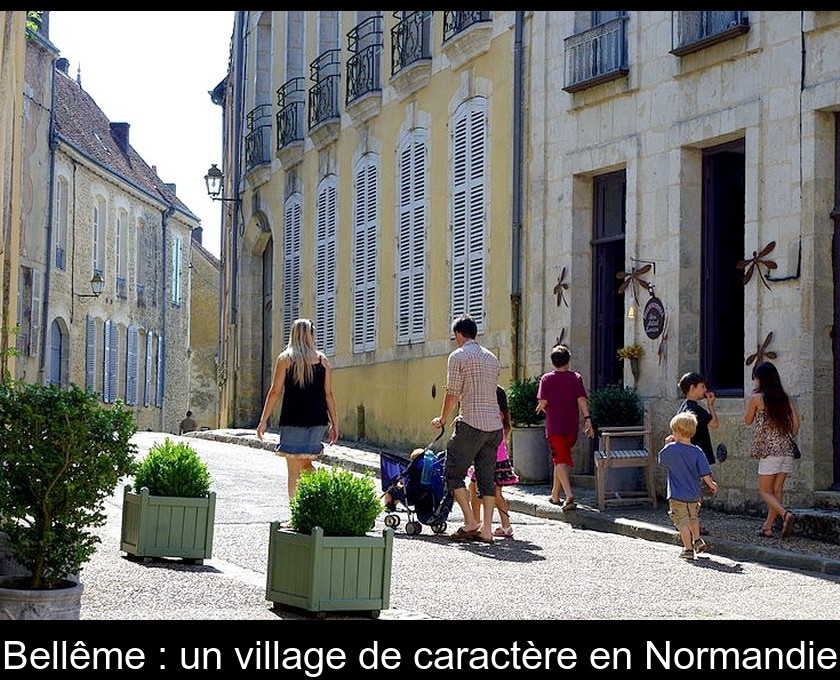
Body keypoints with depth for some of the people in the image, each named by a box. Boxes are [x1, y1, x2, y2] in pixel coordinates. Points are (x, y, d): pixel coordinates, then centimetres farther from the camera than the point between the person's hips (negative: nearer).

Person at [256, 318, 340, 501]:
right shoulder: (323, 360, 7)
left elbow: (275, 392, -3)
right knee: (305, 464, 18)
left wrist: (263, 420, 2)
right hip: (317, 420, 3)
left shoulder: (284, 358, 0)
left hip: (293, 420, -3)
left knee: (294, 469, 2)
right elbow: (328, 394, 6)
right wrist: (334, 424, 10)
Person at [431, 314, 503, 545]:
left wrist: (442, 419, 7)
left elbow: (453, 393, -7)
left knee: (454, 473, 4)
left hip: (471, 424, -7)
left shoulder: (458, 356, -4)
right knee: (487, 477, 7)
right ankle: (486, 529, 4)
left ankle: (470, 523, -4)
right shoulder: (491, 357, 17)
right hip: (494, 425, 7)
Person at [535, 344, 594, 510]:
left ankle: (569, 495, -24)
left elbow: (542, 402, -8)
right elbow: (581, 399, -8)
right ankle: (555, 495, 27)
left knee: (560, 461, -5)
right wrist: (587, 419, -9)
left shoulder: (546, 378, -2)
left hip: (554, 426, -2)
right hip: (572, 427, 3)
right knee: (562, 458, 17)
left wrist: (542, 407, 14)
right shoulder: (575, 377, 1)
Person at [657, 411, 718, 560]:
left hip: (677, 495, -3)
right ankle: (697, 540, 28)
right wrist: (712, 485, 10)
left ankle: (688, 548, 3)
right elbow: (705, 474, -8)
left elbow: (661, 460, 7)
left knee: (682, 521, 4)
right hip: (694, 494, 3)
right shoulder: (697, 452, -9)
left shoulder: (670, 449, -13)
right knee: (693, 517, 28)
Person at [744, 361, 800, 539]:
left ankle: (785, 514, -22)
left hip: (769, 449, -5)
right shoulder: (785, 398, 9)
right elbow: (796, 422, 5)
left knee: (765, 490, 2)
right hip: (787, 450, 5)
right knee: (777, 490, 10)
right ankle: (767, 527, 12)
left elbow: (747, 421, 9)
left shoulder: (757, 398, -5)